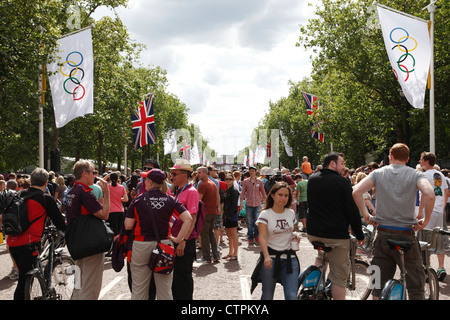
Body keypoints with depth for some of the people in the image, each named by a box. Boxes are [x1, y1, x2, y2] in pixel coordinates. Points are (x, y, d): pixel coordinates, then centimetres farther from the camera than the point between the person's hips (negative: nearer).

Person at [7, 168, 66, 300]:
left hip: (12, 242, 7)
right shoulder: (46, 198, -7)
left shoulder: (20, 194, 10)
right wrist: (65, 228, 19)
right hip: (29, 243, -6)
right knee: (25, 280, 0)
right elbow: (58, 221, -1)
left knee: (24, 277, 21)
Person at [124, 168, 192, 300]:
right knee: (165, 288, 11)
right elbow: (188, 219, -11)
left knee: (138, 289, 9)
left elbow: (128, 226, -4)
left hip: (141, 245, -1)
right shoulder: (171, 200, -1)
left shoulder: (137, 200, -3)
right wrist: (178, 239, -6)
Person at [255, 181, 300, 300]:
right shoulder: (265, 214, -6)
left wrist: (294, 237, 0)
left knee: (292, 296, -9)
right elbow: (262, 237, -16)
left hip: (290, 258, 3)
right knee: (268, 295, 8)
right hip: (271, 258, -3)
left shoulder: (291, 213, 8)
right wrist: (266, 257, -31)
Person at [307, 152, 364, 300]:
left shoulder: (312, 179, 5)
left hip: (313, 232, 6)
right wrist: (359, 235, -1)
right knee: (339, 276, 2)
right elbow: (352, 211, -10)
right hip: (336, 235, -6)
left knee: (321, 256, 34)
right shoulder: (342, 182, -11)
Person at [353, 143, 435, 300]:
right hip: (406, 235, -2)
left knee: (380, 283, 12)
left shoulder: (378, 173, 4)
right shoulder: (415, 174, -1)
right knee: (415, 284, 8)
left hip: (383, 234, 3)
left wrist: (366, 215, 2)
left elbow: (356, 192, -8)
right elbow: (429, 194, -20)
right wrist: (426, 220, -7)